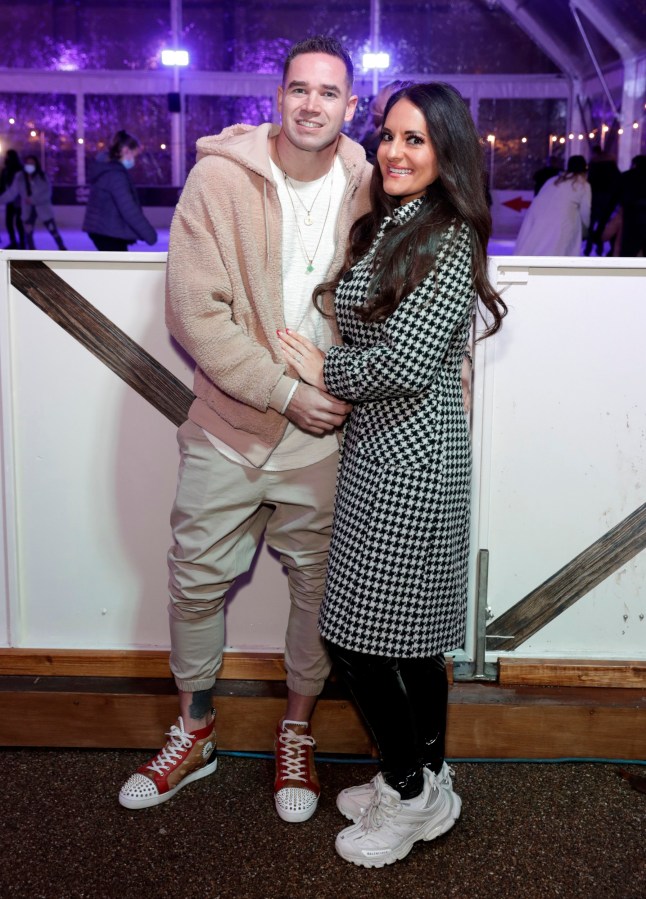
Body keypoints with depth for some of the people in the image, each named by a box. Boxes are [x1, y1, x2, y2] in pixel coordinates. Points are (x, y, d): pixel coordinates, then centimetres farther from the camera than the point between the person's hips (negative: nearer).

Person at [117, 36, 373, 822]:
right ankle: (194, 733, 34)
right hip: (228, 427, -1)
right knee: (196, 582, 10)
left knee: (319, 587, 11)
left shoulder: (367, 190, -1)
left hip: (326, 435, 1)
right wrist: (285, 394, -17)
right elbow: (196, 313, -14)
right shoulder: (220, 177, -9)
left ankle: (297, 732, 35)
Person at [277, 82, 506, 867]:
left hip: (409, 458, -9)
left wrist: (325, 371, -8)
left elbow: (405, 361, -22)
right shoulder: (383, 227, 13)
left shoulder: (449, 241, -14)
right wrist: (328, 369, 4)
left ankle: (410, 793, 19)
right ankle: (425, 782, 31)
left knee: (356, 633, -1)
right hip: (379, 447, 9)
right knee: (410, 634, 16)